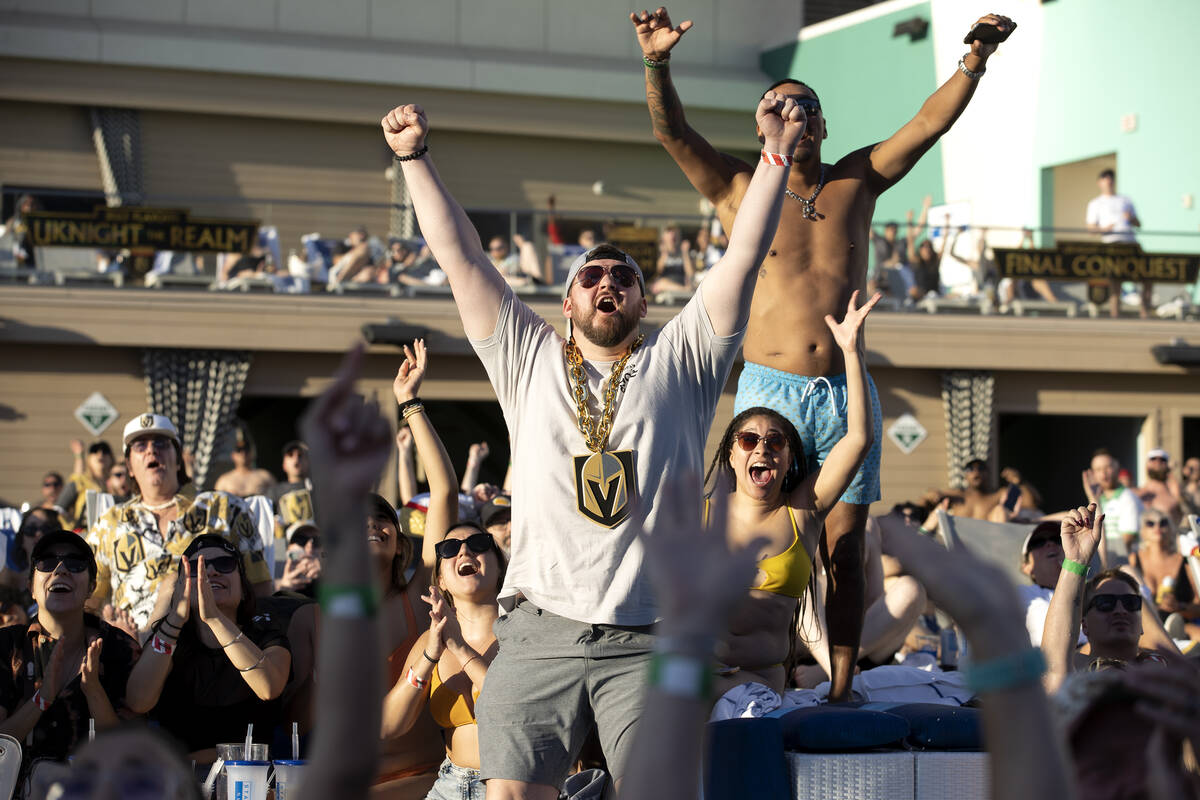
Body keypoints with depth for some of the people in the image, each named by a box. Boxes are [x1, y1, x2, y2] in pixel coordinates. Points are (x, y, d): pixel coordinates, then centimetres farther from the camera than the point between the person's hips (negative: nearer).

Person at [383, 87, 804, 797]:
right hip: (540, 631, 1)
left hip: (651, 642, -1)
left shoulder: (679, 361, 13)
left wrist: (775, 154, -2)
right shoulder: (530, 360, 17)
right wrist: (416, 157, 9)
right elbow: (460, 257, 14)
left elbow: (744, 257, 5)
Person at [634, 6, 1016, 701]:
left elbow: (930, 123, 5)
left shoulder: (857, 181, 12)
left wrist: (975, 62, -9)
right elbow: (672, 131, -7)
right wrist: (657, 63, -24)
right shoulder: (739, 188, 6)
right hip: (770, 389, -2)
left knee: (845, 549, 3)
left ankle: (840, 691, 8)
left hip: (847, 393, 2)